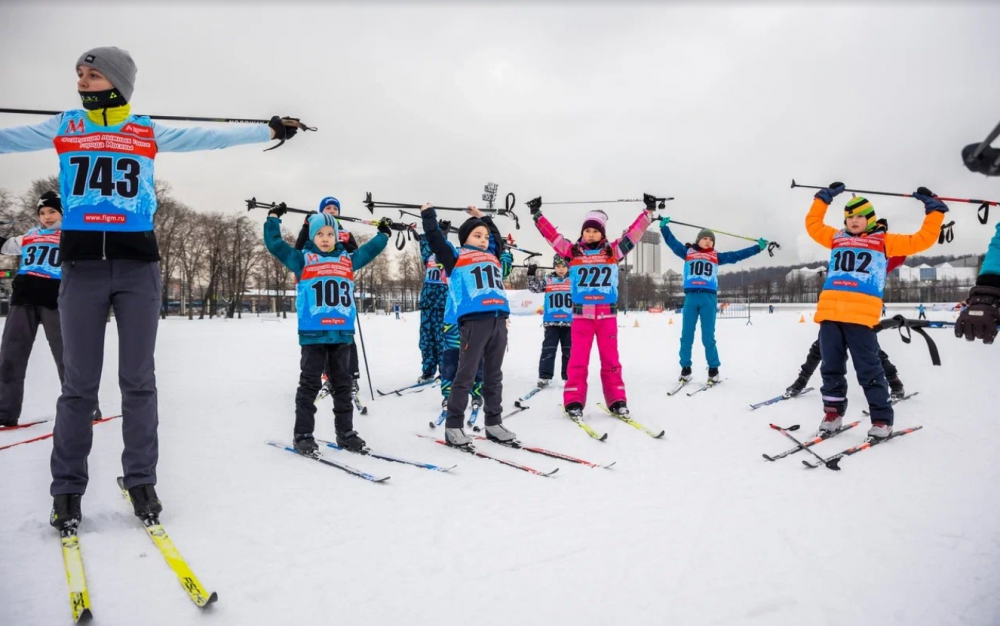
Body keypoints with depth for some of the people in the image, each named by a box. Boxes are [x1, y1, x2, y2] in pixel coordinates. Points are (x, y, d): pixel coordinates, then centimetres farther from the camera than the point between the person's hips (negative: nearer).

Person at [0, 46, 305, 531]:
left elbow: (212, 137, 9)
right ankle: (67, 490, 14)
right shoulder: (62, 128, 13)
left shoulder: (148, 132, 10)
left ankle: (141, 481, 15)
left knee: (138, 380, 4)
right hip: (81, 265, 1)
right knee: (79, 384, 2)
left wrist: (269, 129, 7)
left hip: (138, 264, 0)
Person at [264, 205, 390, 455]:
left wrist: (384, 233, 36)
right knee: (309, 383, 0)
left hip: (342, 332, 4)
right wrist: (274, 217, 12)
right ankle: (303, 434, 8)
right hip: (313, 333, -3)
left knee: (342, 383, 10)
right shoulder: (303, 259, 6)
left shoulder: (348, 260, 15)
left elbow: (369, 250, 30)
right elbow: (274, 244, 7)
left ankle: (345, 432, 18)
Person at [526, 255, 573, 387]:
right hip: (551, 322, -1)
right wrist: (531, 274, -10)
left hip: (569, 322, 1)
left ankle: (569, 377, 15)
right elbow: (534, 288, 2)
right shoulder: (547, 280, 4)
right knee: (548, 349, 2)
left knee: (569, 350, 7)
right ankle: (544, 376, 6)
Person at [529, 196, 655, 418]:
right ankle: (574, 401, 4)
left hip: (608, 314, 1)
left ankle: (617, 401, 12)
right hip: (582, 314, -1)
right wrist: (537, 214, 4)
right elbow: (551, 233, 6)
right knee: (578, 358, -1)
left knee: (610, 358, 6)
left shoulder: (613, 251, 8)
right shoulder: (573, 252, 6)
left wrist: (648, 211, 9)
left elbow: (634, 232, 10)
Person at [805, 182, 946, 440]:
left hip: (860, 314, -4)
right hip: (829, 310, 4)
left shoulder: (883, 241, 13)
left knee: (868, 369, -2)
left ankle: (882, 420, 7)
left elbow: (923, 240, 12)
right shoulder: (836, 238, 22)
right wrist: (824, 197, 34)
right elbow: (812, 224, 33)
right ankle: (833, 413, 19)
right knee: (831, 367, 8)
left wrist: (933, 209, 14)